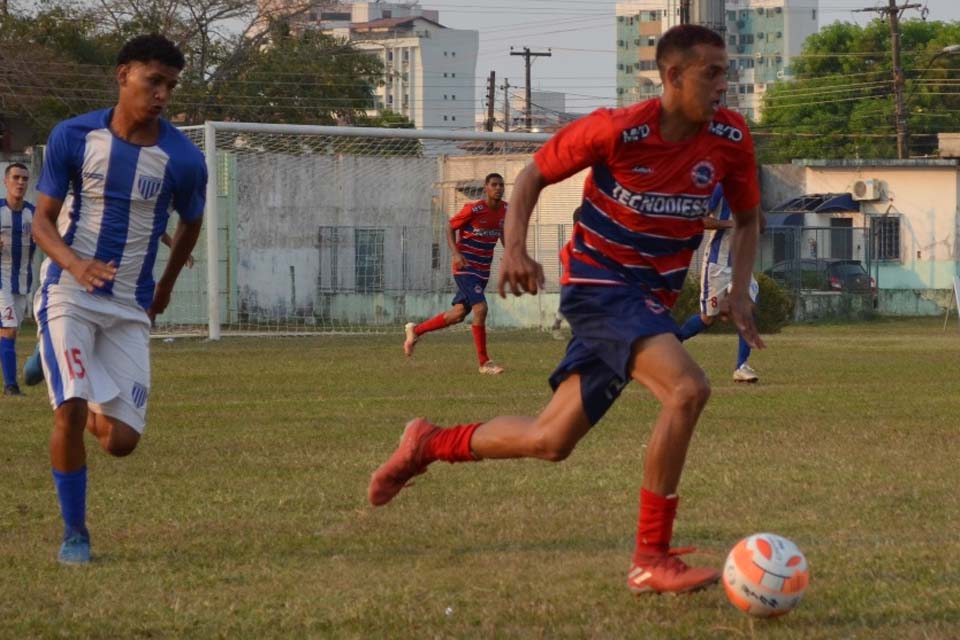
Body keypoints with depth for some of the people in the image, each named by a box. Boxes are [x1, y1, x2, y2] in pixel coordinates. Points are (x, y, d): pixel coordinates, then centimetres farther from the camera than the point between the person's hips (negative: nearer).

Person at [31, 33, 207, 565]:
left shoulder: (182, 159, -6)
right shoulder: (73, 137, -7)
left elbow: (191, 223, 14)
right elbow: (42, 221, -6)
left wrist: (166, 285, 23)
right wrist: (75, 263, -26)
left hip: (130, 308, 2)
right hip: (68, 295, -2)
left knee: (121, 441, -4)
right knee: (71, 411, -21)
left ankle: (95, 410, 35)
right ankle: (74, 533, -2)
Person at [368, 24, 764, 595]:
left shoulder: (730, 137, -5)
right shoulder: (617, 130, -17)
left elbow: (747, 218, 11)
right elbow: (534, 175, -2)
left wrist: (740, 290, -4)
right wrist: (515, 247, -17)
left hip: (651, 301, 6)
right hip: (599, 284, -6)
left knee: (550, 442, 8)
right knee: (688, 389, -29)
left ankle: (429, 445, 33)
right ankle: (652, 559, -20)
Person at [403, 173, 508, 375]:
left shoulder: (504, 210, 2)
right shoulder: (474, 209, -16)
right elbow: (451, 228, -6)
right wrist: (456, 253, -20)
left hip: (483, 270, 7)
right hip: (465, 267, -7)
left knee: (459, 313, 11)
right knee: (480, 308, -19)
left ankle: (416, 330, 33)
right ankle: (484, 362, -11)